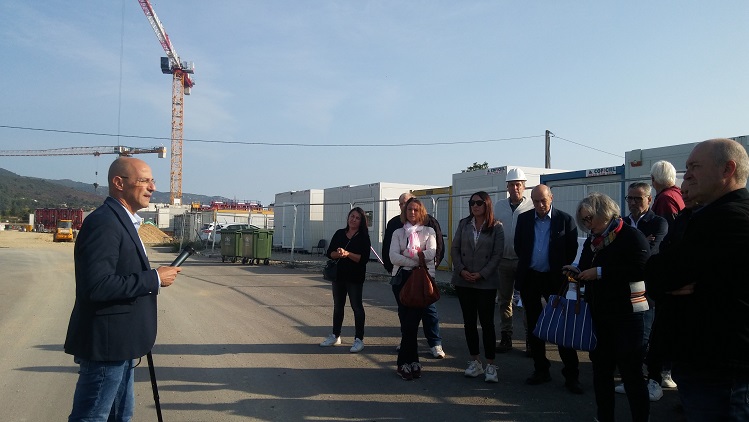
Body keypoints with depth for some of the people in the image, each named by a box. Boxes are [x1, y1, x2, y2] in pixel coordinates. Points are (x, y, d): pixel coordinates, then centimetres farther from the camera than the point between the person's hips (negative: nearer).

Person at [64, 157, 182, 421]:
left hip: (120, 345, 10)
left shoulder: (122, 220, 13)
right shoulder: (103, 222, -20)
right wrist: (154, 279, -22)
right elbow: (97, 285, -29)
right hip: (105, 344, -10)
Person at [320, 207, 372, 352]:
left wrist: (347, 254, -26)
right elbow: (329, 253, 3)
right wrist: (338, 254, -18)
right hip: (338, 275, 5)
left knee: (357, 307, -1)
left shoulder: (363, 237, -5)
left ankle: (359, 339, 7)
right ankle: (335, 336, 28)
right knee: (338, 306, 15)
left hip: (355, 278, -5)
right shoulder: (339, 233, 7)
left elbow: (364, 258, -15)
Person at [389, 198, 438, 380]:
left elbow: (431, 253, -8)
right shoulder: (398, 233, 11)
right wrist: (418, 261, -11)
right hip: (402, 278, 1)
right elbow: (393, 257, -4)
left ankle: (405, 362, 8)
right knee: (407, 321, -1)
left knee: (412, 321, -2)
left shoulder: (428, 231, 9)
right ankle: (412, 361, 10)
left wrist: (407, 253, -10)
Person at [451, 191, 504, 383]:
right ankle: (475, 362, 21)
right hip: (463, 281, 4)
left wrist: (481, 274, -13)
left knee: (487, 322, -1)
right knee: (469, 321, 9)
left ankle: (490, 365, 9)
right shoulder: (463, 224, 7)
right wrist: (461, 270, -8)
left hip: (486, 282, -3)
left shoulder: (496, 227, -2)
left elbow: (497, 254, -6)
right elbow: (455, 249, 5)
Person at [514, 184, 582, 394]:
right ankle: (541, 370, 22)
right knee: (534, 325, 10)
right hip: (529, 278, 3)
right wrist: (526, 265, 8)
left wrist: (560, 271, -1)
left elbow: (572, 250, -2)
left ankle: (571, 375, 9)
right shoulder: (524, 219, 4)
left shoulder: (565, 219, -4)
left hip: (554, 278, -3)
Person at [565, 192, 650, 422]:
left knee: (631, 372, 0)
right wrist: (577, 273, -1)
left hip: (626, 315, -7)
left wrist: (600, 272, -21)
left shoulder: (631, 236, -10)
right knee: (600, 369, 14)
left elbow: (641, 270, -22)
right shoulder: (591, 242, 13)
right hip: (598, 315, 7)